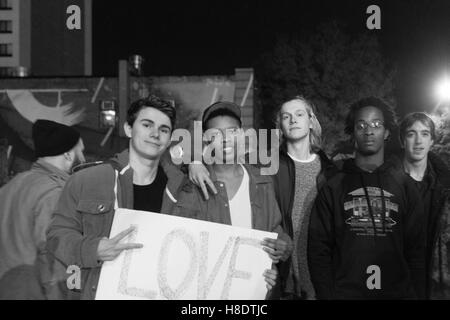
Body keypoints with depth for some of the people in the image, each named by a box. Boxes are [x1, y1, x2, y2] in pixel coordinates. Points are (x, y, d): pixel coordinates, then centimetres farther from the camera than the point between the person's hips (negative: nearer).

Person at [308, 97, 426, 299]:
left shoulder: (404, 186, 5)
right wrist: (326, 294, -10)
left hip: (397, 291, 1)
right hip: (345, 292, -1)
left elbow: (416, 249, 4)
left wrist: (417, 293, -5)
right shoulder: (333, 187, 0)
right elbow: (318, 248, -2)